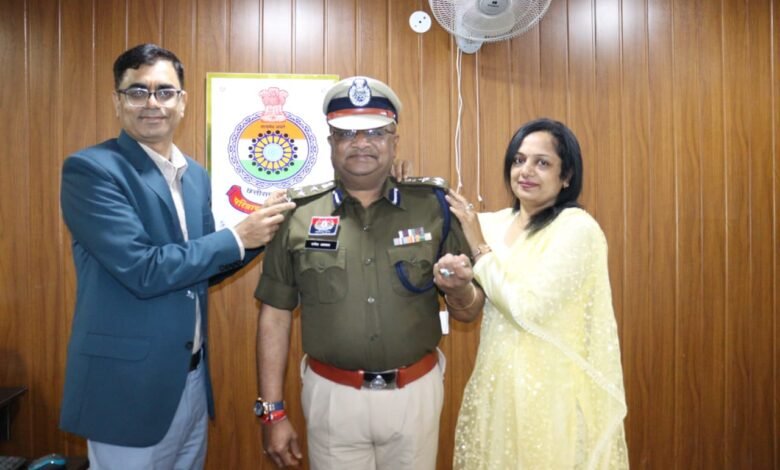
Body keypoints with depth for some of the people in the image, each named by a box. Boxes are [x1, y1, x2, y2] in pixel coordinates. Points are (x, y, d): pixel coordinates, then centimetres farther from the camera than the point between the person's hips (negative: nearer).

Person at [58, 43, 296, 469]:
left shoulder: (196, 175, 7)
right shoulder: (91, 169, -14)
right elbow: (143, 270, -23)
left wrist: (257, 234, -3)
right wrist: (238, 236, -18)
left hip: (193, 378, 7)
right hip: (129, 385, -7)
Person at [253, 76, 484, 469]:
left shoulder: (432, 207, -4)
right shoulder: (299, 214, -5)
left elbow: (468, 313, 2)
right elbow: (275, 316, 0)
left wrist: (459, 288, -21)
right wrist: (272, 411, -2)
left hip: (416, 393, 1)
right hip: (332, 396, -1)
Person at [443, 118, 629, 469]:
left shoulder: (577, 228, -15)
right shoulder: (494, 222, 5)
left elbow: (528, 307, -24)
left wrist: (480, 248, -14)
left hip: (550, 389, -6)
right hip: (497, 381, 6)